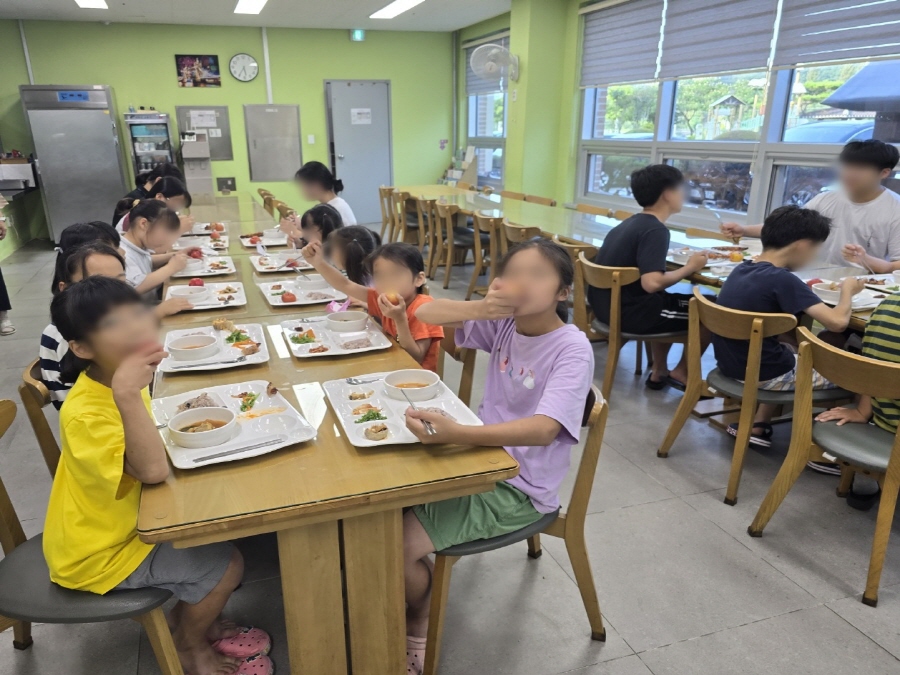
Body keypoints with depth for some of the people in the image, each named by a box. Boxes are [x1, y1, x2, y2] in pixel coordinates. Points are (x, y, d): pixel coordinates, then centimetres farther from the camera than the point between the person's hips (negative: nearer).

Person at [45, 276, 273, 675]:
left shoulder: (113, 381, -6)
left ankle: (185, 619, 28)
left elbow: (148, 453, 11)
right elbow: (153, 470, -43)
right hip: (99, 552, -8)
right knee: (225, 564, -11)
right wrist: (127, 394, -49)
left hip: (122, 520, 8)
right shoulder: (84, 413, -33)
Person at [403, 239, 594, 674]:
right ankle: (407, 598, 25)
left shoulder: (572, 349, -21)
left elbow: (543, 429, -35)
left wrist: (456, 434, -49)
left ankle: (419, 622, 18)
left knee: (399, 543, -15)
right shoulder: (504, 322, -2)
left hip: (518, 489, -6)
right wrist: (481, 307, -21)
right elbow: (425, 314, -2)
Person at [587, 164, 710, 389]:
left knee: (668, 300, 32)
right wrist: (690, 268, -12)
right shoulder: (656, 230, -16)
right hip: (628, 312, -9)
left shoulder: (629, 223, 11)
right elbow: (651, 283, -28)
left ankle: (659, 372, 31)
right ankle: (681, 373, 20)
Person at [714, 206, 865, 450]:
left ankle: (756, 426, 28)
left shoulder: (741, 269, 1)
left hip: (731, 365, 7)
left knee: (797, 354, 34)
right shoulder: (782, 279, -22)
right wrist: (847, 290, -6)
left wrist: (806, 293, 9)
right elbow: (838, 322, -24)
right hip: (762, 374, -7)